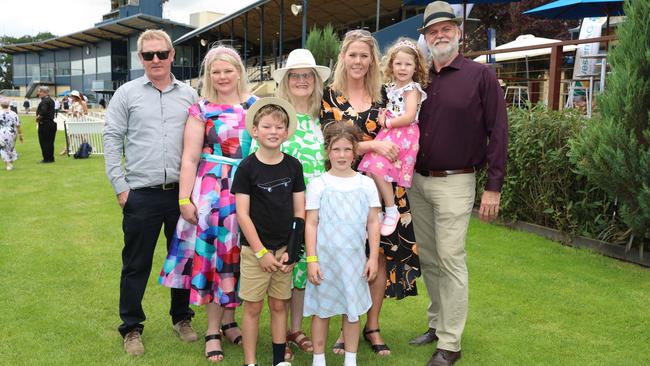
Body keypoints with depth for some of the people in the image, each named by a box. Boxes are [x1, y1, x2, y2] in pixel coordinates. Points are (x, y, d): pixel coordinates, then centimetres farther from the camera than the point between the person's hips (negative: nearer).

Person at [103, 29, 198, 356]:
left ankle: (182, 318, 31)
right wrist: (120, 187, -4)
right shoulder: (127, 93, 2)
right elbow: (112, 139, 1)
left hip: (181, 192, 2)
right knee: (136, 264, 6)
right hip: (141, 194, -2)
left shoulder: (189, 95, 7)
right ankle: (131, 328, 21)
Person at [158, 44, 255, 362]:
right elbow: (189, 158, -2)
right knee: (213, 252, 1)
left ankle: (229, 319, 26)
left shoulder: (255, 105, 7)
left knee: (237, 253, 9)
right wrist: (184, 199, -7)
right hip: (212, 190, -2)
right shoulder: (201, 110, 1)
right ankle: (213, 330, 13)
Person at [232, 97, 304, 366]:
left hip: (284, 249, 3)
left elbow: (299, 211, 3)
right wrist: (261, 252, -11)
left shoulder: (293, 166, 1)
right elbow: (242, 213, -9)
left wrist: (291, 251, -3)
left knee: (279, 305, 12)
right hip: (254, 248, -3)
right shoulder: (247, 167, -7)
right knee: (253, 306, 4)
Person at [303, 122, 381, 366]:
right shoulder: (318, 185, -3)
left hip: (355, 258, 2)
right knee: (322, 310, 8)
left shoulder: (366, 184, 3)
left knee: (352, 311, 10)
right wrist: (311, 260, -8)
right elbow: (311, 224, -3)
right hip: (325, 257, -1)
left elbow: (373, 223, 5)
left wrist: (373, 258, 1)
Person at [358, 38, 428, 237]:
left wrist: (387, 123, -10)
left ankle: (391, 211, -6)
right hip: (388, 134, 8)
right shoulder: (391, 86, 15)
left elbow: (409, 117, -19)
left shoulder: (412, 89, -7)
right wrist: (383, 115, 9)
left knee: (377, 170, -18)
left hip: (403, 136, -8)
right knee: (371, 171, -3)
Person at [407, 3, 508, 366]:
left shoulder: (481, 75, -5)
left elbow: (498, 132, -8)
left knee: (450, 261, -3)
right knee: (428, 259, 13)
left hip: (453, 183, -5)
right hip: (417, 182, 5)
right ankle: (437, 324, 28)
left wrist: (494, 187, -12)